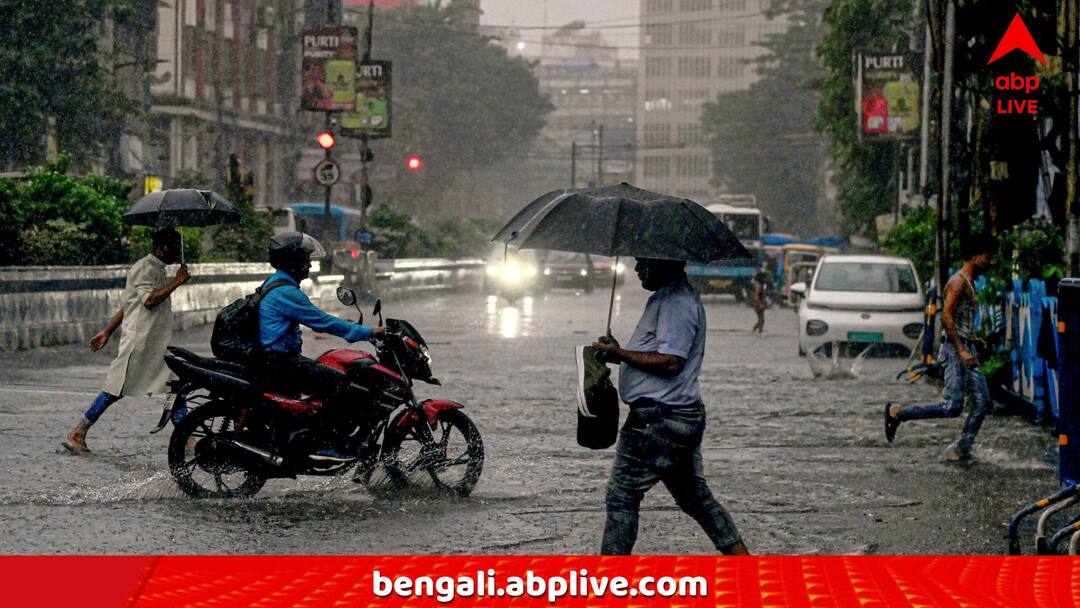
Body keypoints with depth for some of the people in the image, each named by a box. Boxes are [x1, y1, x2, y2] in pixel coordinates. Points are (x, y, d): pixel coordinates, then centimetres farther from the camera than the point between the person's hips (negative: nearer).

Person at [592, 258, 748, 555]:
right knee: (695, 496, 16)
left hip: (658, 417, -11)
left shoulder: (677, 304, -17)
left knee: (622, 495, -3)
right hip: (685, 416, 11)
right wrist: (620, 354, 9)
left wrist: (619, 354, -17)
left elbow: (671, 362, -25)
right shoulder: (672, 298, 17)